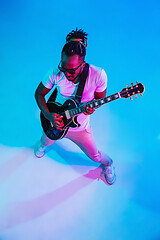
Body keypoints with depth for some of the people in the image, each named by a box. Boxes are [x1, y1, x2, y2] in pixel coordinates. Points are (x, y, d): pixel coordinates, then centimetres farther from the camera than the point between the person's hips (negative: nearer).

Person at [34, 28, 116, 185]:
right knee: (46, 142, 30)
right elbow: (39, 93, -10)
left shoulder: (98, 75, -30)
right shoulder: (55, 74, -27)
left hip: (80, 127, -1)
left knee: (94, 155, 16)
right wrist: (48, 116, -24)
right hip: (55, 122, 1)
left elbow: (100, 98, -11)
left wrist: (92, 107, -34)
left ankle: (107, 163, 55)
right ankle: (42, 145, 72)